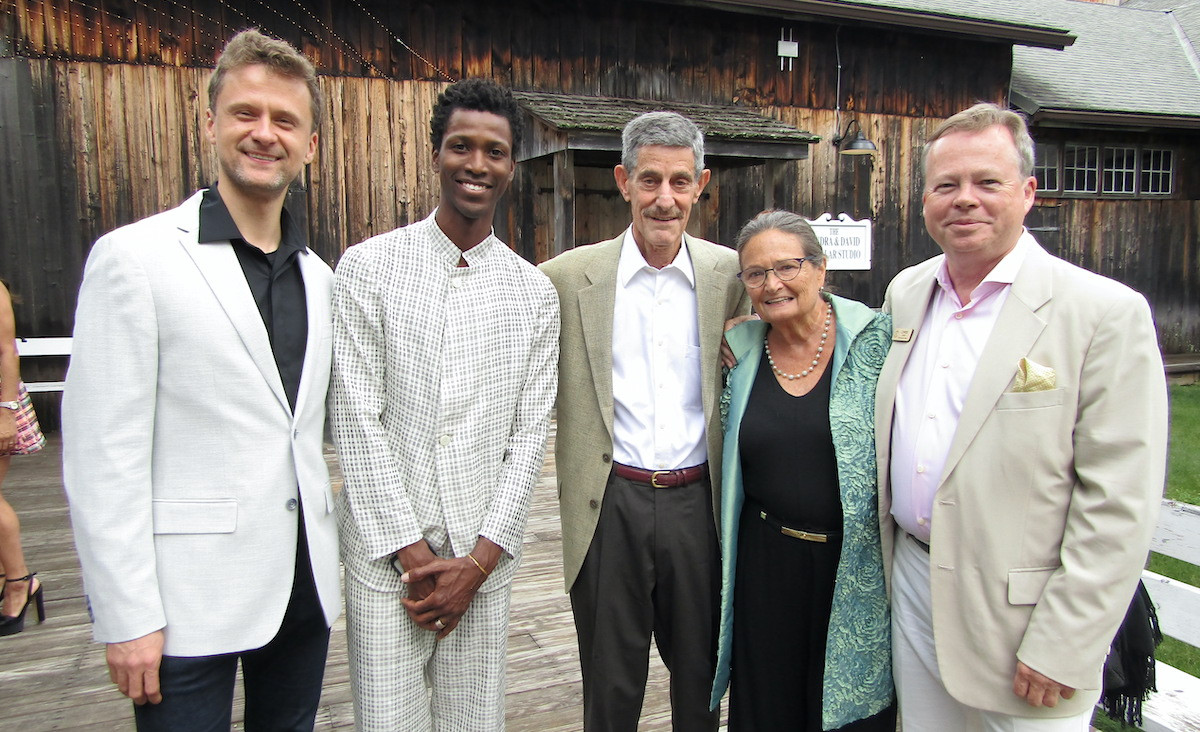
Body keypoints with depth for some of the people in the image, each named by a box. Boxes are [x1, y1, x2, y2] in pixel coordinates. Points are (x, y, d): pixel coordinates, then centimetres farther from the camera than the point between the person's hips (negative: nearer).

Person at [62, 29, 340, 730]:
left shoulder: (319, 276, 7)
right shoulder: (133, 257, -9)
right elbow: (103, 457, -11)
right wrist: (130, 618, -12)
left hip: (303, 588, 5)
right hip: (191, 603, -5)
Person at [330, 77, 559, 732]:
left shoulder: (534, 293, 4)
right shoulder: (368, 267, -3)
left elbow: (529, 436, 2)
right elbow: (357, 421, -7)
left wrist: (480, 559, -5)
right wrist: (412, 555, -9)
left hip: (483, 557, 2)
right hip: (386, 553, -2)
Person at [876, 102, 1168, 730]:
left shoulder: (1106, 313, -13)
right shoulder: (905, 292, 5)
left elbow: (1119, 505, -15)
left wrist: (1061, 648, -16)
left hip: (1019, 610, -5)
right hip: (913, 587, 5)